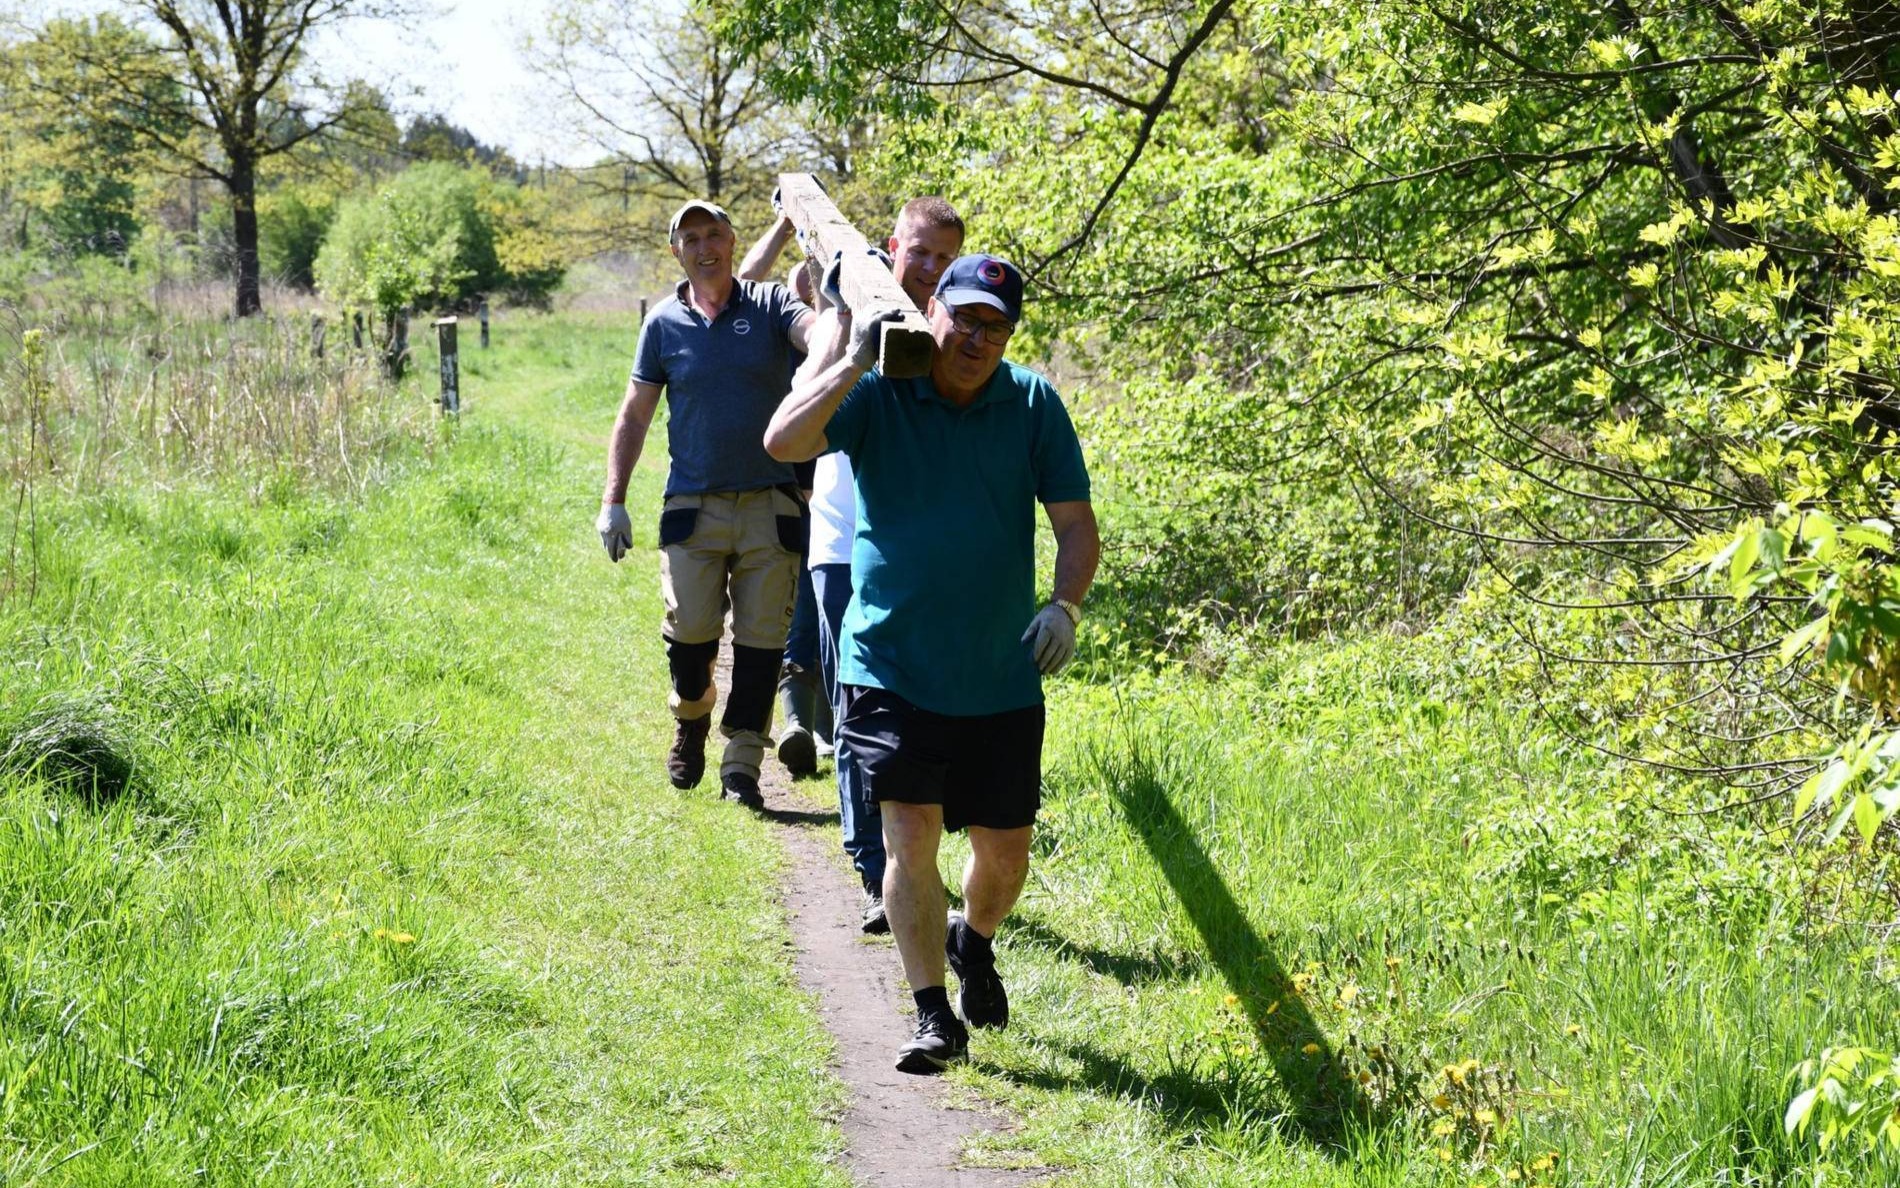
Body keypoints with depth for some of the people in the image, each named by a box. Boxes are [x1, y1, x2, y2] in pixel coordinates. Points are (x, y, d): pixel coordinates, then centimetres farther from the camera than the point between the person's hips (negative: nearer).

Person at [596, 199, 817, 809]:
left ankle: (741, 764, 6)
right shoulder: (664, 324, 6)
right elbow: (634, 416, 10)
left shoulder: (769, 306, 3)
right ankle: (691, 719, 26)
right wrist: (613, 500, 4)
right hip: (694, 505, 0)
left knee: (761, 638, -1)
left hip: (770, 504, 0)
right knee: (690, 631, -5)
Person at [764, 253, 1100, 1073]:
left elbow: (1075, 522, 2)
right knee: (910, 836, -9)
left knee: (1005, 850, 9)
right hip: (893, 666, -2)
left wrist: (1065, 606, -15)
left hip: (1001, 679, 2)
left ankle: (973, 943, 42)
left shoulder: (1033, 405, 1)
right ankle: (934, 1016, 2)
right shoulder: (877, 392, -5)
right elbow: (782, 442, -19)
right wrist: (854, 360, -21)